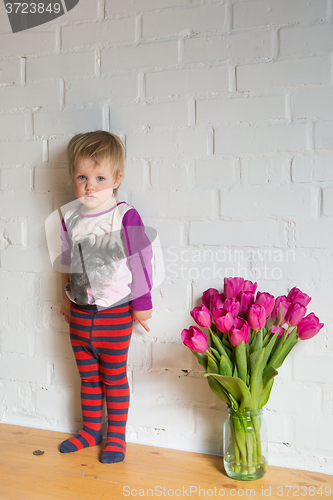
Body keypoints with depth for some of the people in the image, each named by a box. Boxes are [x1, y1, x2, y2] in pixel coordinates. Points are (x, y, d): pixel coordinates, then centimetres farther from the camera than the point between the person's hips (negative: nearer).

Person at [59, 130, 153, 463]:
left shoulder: (125, 216, -16)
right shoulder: (70, 218, 1)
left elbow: (140, 261, -11)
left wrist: (141, 305, -7)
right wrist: (66, 297, 19)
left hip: (115, 313, -5)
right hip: (79, 312, 5)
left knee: (114, 377, 10)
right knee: (88, 376, 18)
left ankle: (116, 436, 26)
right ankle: (90, 429, 36)